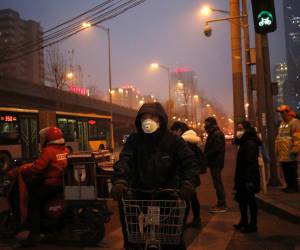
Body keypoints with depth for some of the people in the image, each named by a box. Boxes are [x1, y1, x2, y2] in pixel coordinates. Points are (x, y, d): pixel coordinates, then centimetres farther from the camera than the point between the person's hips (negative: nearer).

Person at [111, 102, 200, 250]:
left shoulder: (173, 141, -4)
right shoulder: (134, 139, -2)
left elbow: (190, 163, -9)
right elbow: (124, 161, -14)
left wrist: (188, 184, -28)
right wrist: (119, 182, -34)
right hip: (139, 192, 1)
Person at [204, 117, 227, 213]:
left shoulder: (217, 134, -15)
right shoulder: (213, 134, 17)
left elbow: (216, 149, -23)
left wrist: (205, 155, -16)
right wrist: (205, 155, 7)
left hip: (216, 163, -10)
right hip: (215, 162, 10)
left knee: (218, 183, -7)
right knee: (218, 183, 14)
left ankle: (222, 206, -2)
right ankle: (221, 204, 23)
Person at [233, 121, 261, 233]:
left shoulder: (250, 143, -18)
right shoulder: (244, 143, 12)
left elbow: (251, 163, -24)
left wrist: (249, 180, -26)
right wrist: (238, 179, 17)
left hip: (248, 178, -10)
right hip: (242, 178, 10)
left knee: (250, 201, 2)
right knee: (241, 200, 17)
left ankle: (252, 225, 14)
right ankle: (244, 222, 31)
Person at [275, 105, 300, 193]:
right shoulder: (282, 123, 19)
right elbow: (278, 137, 25)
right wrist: (277, 149, 21)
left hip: (290, 154, -9)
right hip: (282, 153, 9)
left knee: (292, 171, -3)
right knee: (285, 171, 13)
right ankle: (289, 186, 23)